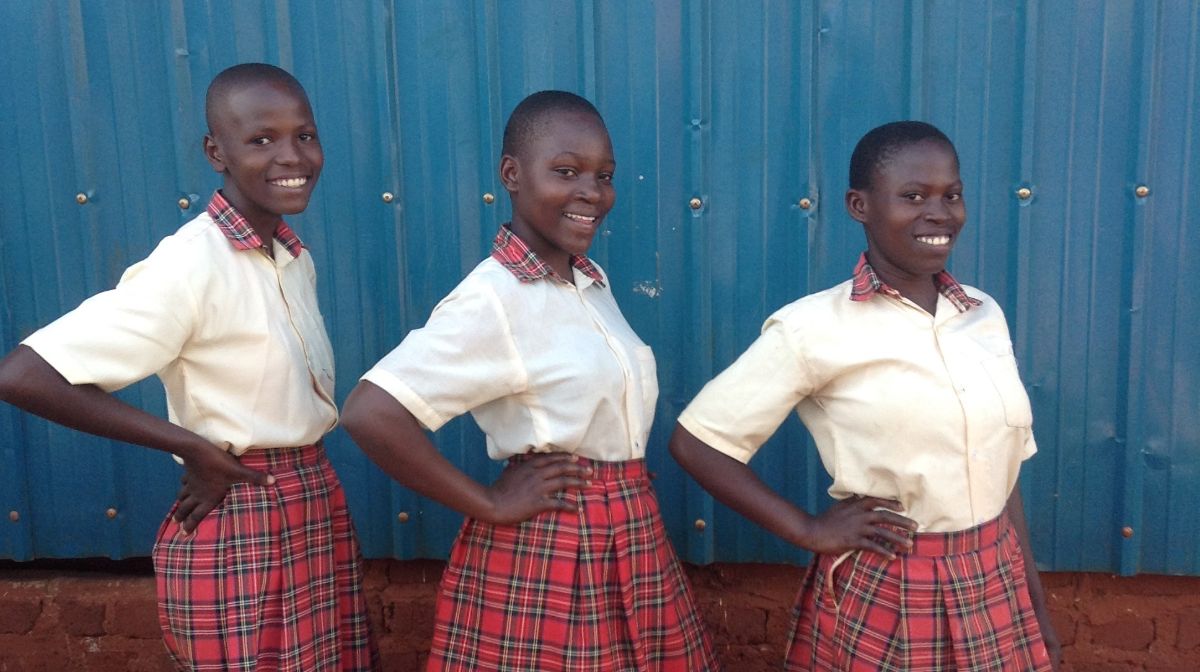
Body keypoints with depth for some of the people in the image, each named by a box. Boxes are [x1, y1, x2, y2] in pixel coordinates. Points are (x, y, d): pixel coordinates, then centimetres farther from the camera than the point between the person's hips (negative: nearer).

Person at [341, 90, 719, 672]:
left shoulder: (591, 280, 7)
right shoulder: (493, 299, -18)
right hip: (544, 553, -7)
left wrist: (630, 521, 6)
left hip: (629, 538, 8)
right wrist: (488, 504, -19)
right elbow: (369, 413, -27)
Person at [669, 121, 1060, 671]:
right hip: (882, 598, -4)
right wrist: (808, 530, -12)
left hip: (995, 589, 5)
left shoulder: (985, 314, 3)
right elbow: (696, 441, -12)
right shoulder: (815, 327, -14)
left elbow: (1001, 469, 10)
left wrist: (1035, 603, 12)